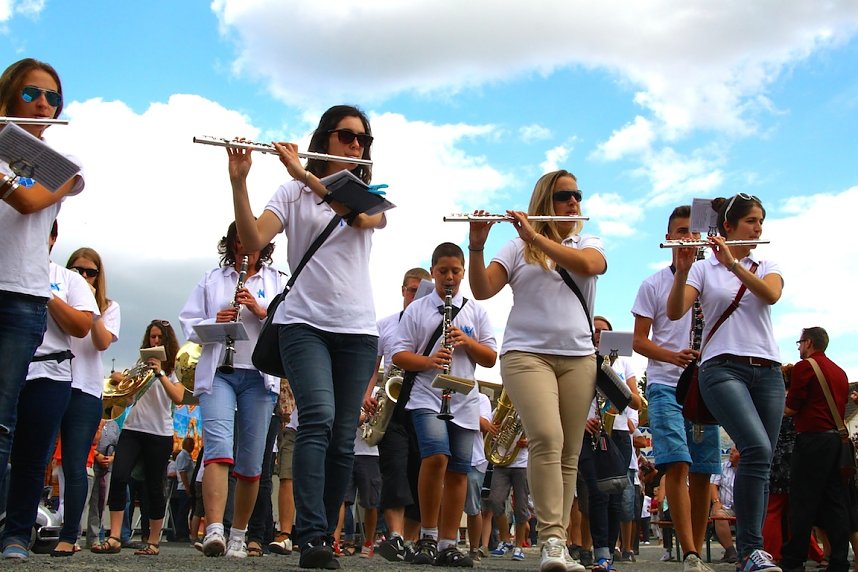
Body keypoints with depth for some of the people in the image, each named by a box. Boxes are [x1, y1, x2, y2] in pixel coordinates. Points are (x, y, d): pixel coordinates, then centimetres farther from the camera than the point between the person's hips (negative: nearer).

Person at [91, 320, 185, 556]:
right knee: (118, 477, -16)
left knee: (154, 486, 1)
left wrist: (160, 373, -21)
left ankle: (153, 542, 11)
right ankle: (114, 538, -17)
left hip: (160, 432, -2)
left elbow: (178, 398, -11)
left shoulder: (174, 367, 4)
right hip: (133, 428, 2)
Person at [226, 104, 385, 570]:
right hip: (304, 322, -2)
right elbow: (252, 240, -7)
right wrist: (238, 181, -19)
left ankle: (325, 534, 11)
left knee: (343, 438, 1)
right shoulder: (293, 194, 9)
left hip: (357, 329, 3)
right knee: (319, 419, -21)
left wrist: (305, 174, -19)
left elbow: (361, 217, -12)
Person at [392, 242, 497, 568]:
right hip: (427, 397, -3)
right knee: (436, 457, -23)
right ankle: (428, 536, -9)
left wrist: (467, 341, -7)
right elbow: (399, 356, 2)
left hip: (464, 402, 3)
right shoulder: (416, 310, 8)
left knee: (458, 471, 0)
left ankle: (448, 544, 9)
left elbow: (490, 358, 11)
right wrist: (428, 361, -16)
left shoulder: (475, 311, 14)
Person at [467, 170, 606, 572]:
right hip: (527, 354, -3)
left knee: (569, 454, -1)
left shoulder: (590, 244, 16)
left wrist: (536, 237, -13)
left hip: (579, 358, 3)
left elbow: (588, 265, -10)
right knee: (547, 440, -21)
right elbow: (482, 290, 0)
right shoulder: (518, 248, 12)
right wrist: (476, 247, -16)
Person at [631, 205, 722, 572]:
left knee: (703, 472, 3)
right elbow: (639, 341, 2)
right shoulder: (653, 285, 7)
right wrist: (674, 356, -16)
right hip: (666, 385, -3)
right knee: (677, 465, -17)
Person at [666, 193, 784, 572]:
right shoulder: (704, 269, 10)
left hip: (767, 371, 4)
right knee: (757, 449, -24)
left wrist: (732, 263, -18)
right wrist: (682, 269, -22)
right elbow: (674, 312, -6)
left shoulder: (766, 267, 17)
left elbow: (771, 294, -7)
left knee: (760, 461, 0)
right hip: (723, 368, -4)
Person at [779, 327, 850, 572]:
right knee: (836, 503, 6)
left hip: (812, 439, -7)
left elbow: (791, 409, -9)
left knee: (802, 503, -4)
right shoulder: (840, 371, 16)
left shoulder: (805, 366, -6)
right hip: (837, 438, 7)